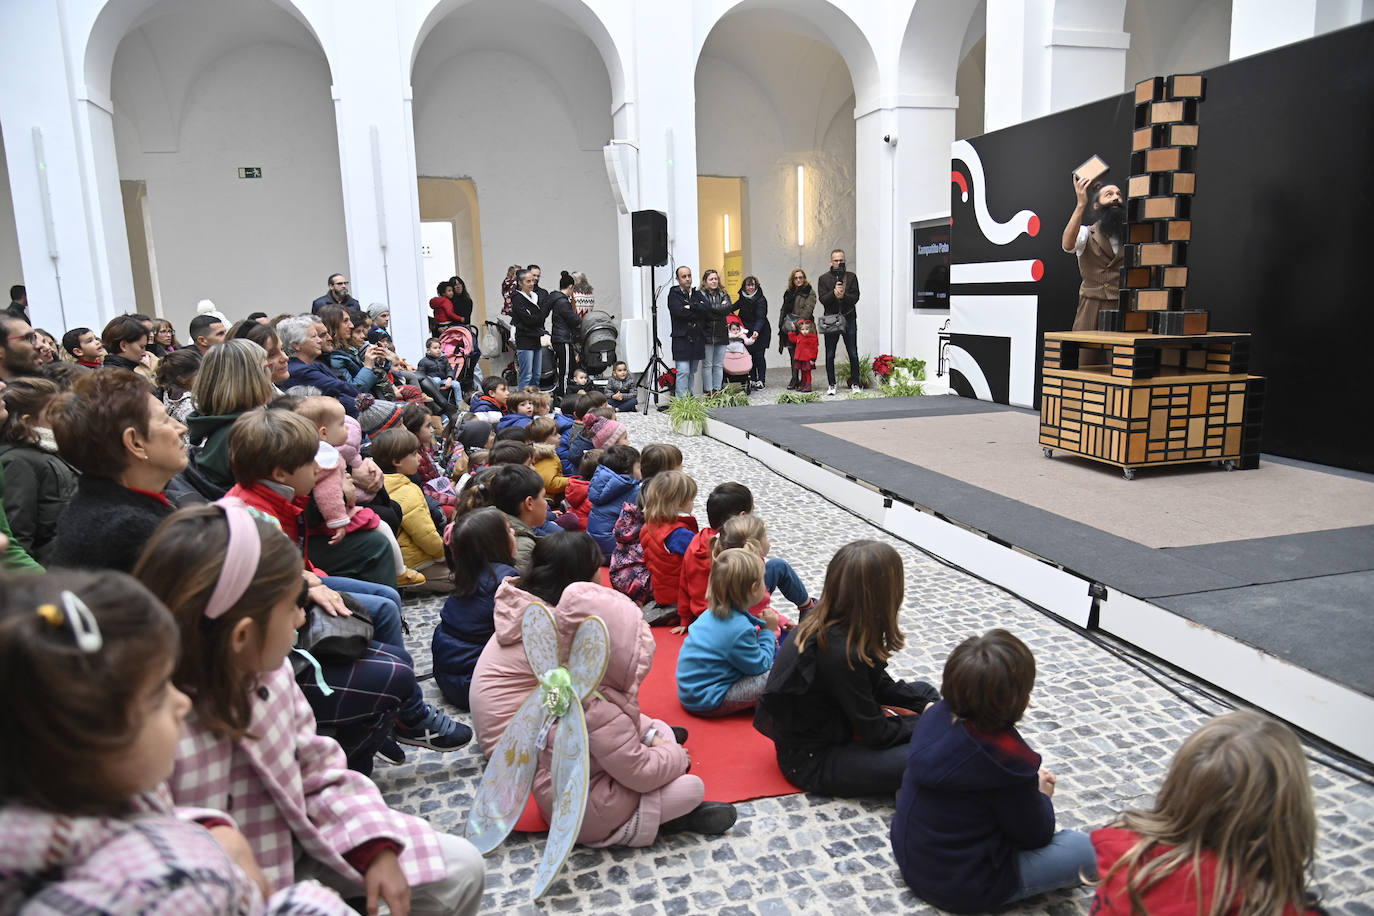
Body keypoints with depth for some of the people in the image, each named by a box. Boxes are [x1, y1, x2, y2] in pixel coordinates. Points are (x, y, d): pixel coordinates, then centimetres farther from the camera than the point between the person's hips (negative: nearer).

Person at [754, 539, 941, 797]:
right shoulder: (841, 652, -33)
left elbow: (880, 684, 8)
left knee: (922, 691, 12)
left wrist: (927, 703, -4)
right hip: (810, 761, -9)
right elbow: (876, 734, -20)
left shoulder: (827, 621, -7)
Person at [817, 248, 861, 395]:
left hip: (849, 320, 0)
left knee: (853, 354, 2)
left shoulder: (851, 277, 6)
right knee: (829, 356, 3)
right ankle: (831, 385, 13)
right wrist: (834, 292, -22)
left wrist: (843, 296, -22)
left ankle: (855, 383, 12)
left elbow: (855, 298, -4)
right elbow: (822, 299, -5)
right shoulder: (824, 279, 6)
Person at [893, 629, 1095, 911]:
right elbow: (1035, 834, -11)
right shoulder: (1008, 758, -30)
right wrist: (1041, 795, 7)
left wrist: (1029, 782, 6)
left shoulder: (935, 715, -10)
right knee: (1084, 849, 3)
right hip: (961, 887, -7)